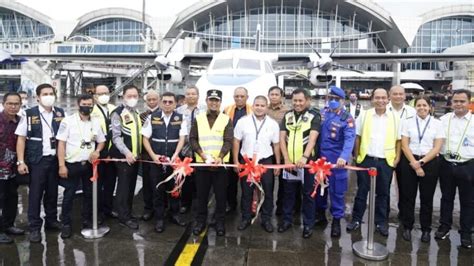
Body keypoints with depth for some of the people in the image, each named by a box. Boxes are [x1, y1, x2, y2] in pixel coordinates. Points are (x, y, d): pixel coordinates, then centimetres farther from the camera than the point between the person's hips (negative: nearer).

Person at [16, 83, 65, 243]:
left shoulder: (60, 114, 5)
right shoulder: (29, 114, -3)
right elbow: (21, 138, -2)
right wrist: (21, 161, -8)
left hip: (55, 159, 3)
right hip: (37, 160, -3)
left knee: (52, 192, 13)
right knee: (35, 193, 4)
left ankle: (51, 220, 28)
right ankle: (34, 227, 14)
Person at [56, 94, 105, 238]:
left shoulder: (96, 122, 5)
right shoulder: (68, 121, -7)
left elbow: (102, 141, 16)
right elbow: (61, 144, -8)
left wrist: (97, 151, -6)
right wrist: (62, 165, -13)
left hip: (89, 164, 4)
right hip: (72, 164, -4)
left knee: (89, 193, 12)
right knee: (69, 195, 3)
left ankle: (87, 221, 27)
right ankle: (66, 224, 16)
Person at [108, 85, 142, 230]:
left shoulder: (136, 113, 14)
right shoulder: (118, 113, -9)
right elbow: (116, 137, -15)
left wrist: (138, 152, 10)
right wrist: (126, 152, -26)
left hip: (135, 155, 7)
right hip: (124, 156, -7)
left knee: (131, 186, 13)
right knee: (124, 186, -2)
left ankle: (128, 213, 23)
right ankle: (124, 217, 7)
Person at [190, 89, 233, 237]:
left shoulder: (227, 120, 3)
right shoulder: (198, 119, 8)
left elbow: (228, 141, -5)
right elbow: (192, 139, 3)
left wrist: (220, 157, -21)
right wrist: (202, 154, -13)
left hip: (220, 163, -1)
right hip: (201, 163, 2)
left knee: (221, 195, 6)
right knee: (201, 194, 9)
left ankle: (220, 222, 20)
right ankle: (200, 221, 24)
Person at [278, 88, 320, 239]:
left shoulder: (314, 117, -5)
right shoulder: (287, 116, 6)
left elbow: (312, 139, -18)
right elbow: (282, 138, 2)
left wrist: (304, 157, -31)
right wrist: (286, 159, -9)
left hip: (306, 161, -3)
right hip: (289, 161, 3)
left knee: (308, 193, 6)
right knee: (288, 192, 14)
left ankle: (308, 224, 19)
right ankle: (287, 220, 28)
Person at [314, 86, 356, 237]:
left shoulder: (347, 119, -10)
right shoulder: (322, 113, 5)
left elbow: (349, 139, -23)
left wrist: (344, 157, -39)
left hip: (337, 160, -4)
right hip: (320, 158, 5)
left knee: (337, 191, 3)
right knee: (319, 187, 15)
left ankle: (336, 220, 17)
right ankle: (320, 214, 33)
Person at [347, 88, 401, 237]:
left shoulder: (395, 117, 3)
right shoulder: (364, 115, 1)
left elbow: (398, 140, 6)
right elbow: (357, 137, 4)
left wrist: (397, 158, 0)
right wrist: (356, 156, 1)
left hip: (386, 161, 1)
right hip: (366, 159, -1)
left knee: (383, 193, 10)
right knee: (362, 191, 7)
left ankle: (381, 222, 23)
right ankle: (356, 219, 19)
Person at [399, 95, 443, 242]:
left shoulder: (437, 123, 2)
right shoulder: (407, 122, 3)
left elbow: (437, 148, -3)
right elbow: (404, 145, -2)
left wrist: (421, 162, -13)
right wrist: (414, 163, -12)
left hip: (430, 163, 0)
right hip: (409, 161, 0)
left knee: (427, 198, 9)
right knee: (408, 196, 5)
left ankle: (426, 229, 23)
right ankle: (407, 227, 19)